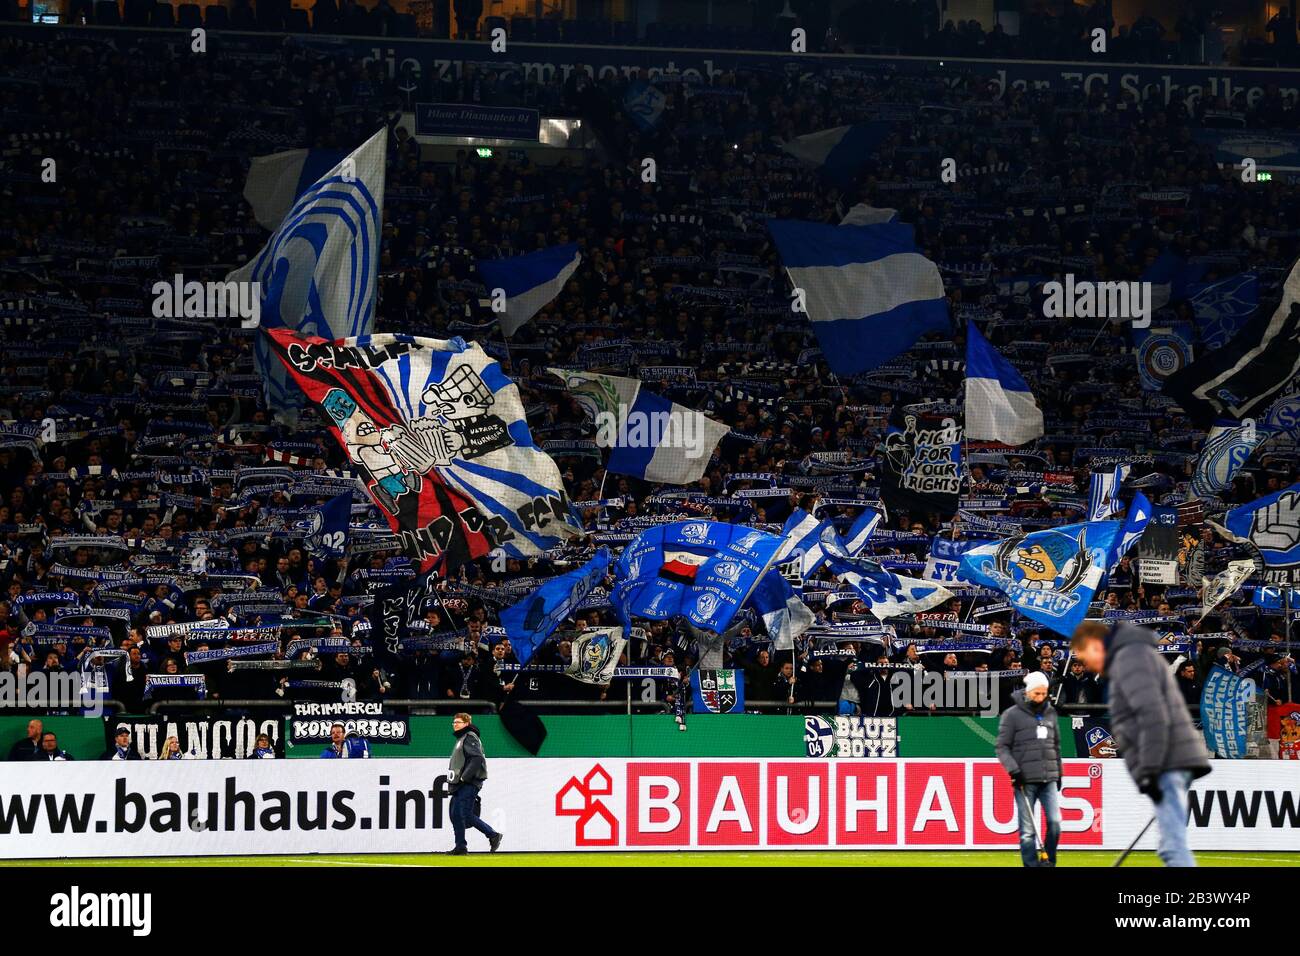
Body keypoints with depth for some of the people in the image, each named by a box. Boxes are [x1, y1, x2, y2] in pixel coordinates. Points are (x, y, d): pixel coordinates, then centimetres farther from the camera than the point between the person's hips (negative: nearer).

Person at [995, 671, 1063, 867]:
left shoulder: (1050, 713, 14)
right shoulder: (1012, 715, -1)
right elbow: (1002, 747, -3)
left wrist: (1059, 773, 21)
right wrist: (1013, 770, -14)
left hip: (1049, 778, 4)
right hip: (1025, 780, -4)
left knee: (1055, 822, -7)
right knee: (1027, 829, -3)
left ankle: (1049, 862, 8)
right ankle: (1032, 865, 1)